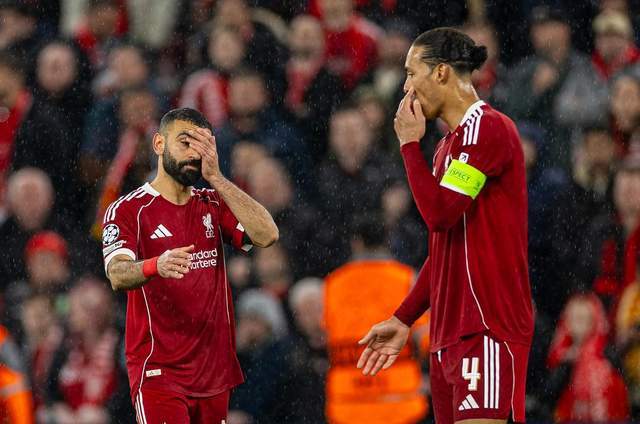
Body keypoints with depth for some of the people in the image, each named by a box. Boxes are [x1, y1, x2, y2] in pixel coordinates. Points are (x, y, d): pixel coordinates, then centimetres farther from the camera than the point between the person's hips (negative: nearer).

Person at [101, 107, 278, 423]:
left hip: (215, 371, 5)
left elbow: (267, 235, -6)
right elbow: (117, 275, -19)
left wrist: (215, 178, -10)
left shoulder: (213, 205, 12)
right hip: (158, 372, -5)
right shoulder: (127, 210, -2)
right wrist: (156, 266, -42)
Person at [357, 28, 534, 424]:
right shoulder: (452, 142, 21)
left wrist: (410, 142, -5)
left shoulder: (489, 128, -9)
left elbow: (439, 213, -18)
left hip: (488, 328, -10)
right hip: (450, 332, 10)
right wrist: (403, 320, 22)